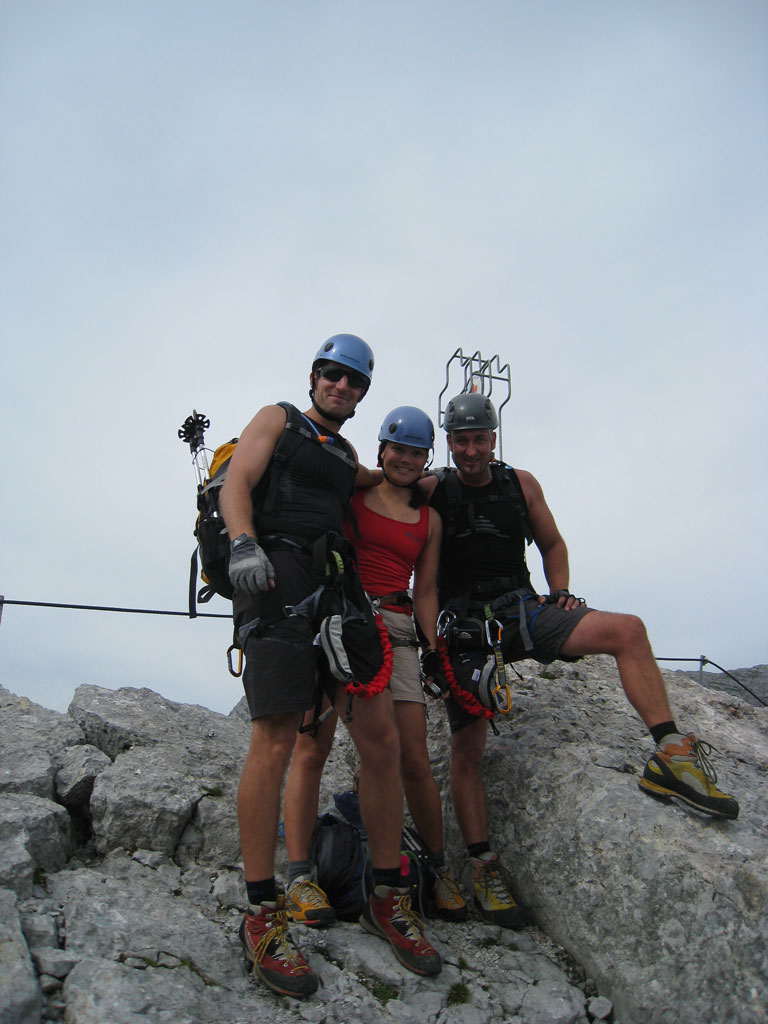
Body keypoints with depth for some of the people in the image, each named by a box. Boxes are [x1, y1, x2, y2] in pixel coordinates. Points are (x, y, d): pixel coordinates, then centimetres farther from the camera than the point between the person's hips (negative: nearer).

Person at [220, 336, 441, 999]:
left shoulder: (347, 455, 28)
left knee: (382, 740, -1)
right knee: (275, 740, -13)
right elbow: (236, 484, -1)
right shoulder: (277, 420, 13)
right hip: (277, 576, -6)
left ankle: (388, 900, 13)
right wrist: (243, 544, -18)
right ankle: (263, 916, 2)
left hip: (337, 585, 6)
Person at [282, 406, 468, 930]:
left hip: (397, 631, 3)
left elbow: (425, 590, 15)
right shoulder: (351, 491, 9)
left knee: (416, 760, 0)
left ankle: (438, 869, 20)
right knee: (313, 745, -9)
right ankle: (300, 876, 1)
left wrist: (433, 647, 6)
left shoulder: (430, 519, 17)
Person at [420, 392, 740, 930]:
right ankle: (484, 866, 7)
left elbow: (552, 544, 18)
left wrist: (561, 594, 5)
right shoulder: (431, 491, -2)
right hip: (466, 629, -2)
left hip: (523, 610, 3)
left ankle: (671, 755, -16)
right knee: (467, 746, -7)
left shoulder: (522, 484, 7)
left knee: (627, 629, -20)